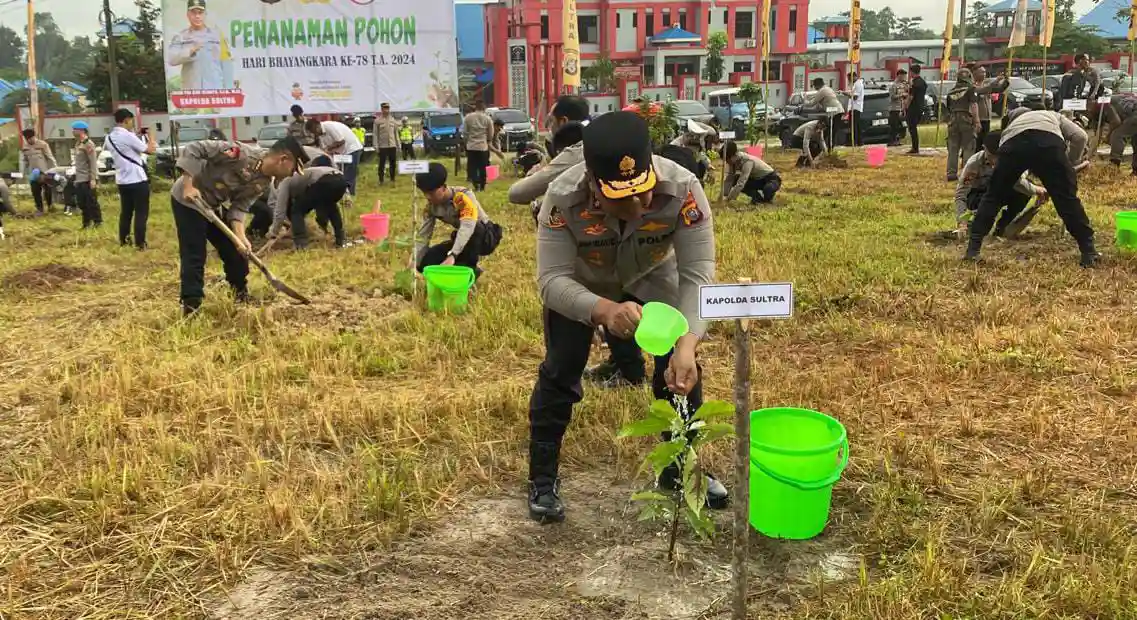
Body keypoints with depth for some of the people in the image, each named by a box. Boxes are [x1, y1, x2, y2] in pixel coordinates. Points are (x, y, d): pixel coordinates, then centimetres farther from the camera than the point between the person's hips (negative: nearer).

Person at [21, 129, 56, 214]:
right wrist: (26, 173, 11)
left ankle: (50, 206, 20)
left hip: (44, 172, -4)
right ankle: (39, 209, 16)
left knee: (48, 191, 1)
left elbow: (50, 158, -9)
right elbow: (25, 161, 15)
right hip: (33, 174, 4)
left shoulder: (43, 145, -9)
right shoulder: (24, 148, 7)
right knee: (36, 193, 6)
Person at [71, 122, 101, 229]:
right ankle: (87, 223, 21)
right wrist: (76, 178, 18)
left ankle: (98, 222, 5)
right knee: (82, 202, 12)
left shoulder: (88, 144, -13)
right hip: (80, 179, 9)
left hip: (88, 179, -9)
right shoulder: (78, 143, 15)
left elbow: (93, 163, -18)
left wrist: (93, 179, -23)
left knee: (91, 201, -4)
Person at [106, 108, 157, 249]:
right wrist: (149, 136, 5)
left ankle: (123, 240, 22)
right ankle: (140, 243, -1)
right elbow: (150, 150, -11)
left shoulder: (110, 137, 9)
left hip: (122, 180, 8)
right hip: (137, 179, -8)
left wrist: (139, 136, 16)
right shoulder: (128, 136, -16)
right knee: (141, 212, -1)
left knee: (126, 211, 17)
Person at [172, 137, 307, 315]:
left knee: (236, 250, 10)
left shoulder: (263, 182, -6)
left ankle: (242, 295, 29)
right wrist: (189, 184, -30)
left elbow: (239, 206, -7)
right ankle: (191, 307, -3)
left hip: (214, 206, 8)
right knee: (194, 256, -9)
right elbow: (193, 149, -26)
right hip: (188, 199, -8)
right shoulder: (242, 153, -30)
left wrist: (240, 236, -22)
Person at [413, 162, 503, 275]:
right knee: (425, 262, -10)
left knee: (474, 227, -41)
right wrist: (415, 263, -17)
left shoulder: (464, 196, -30)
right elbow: (423, 235, -6)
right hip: (462, 240, 6)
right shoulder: (431, 206, -9)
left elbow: (467, 227, -44)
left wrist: (452, 256, -55)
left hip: (486, 238, -6)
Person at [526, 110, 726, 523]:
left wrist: (687, 344, -52)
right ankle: (543, 480, 13)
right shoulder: (563, 198, -39)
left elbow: (698, 274, -37)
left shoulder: (683, 189, -37)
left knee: (682, 369, -3)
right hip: (580, 283, -1)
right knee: (560, 372, -6)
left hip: (653, 277, 1)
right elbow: (551, 280, -39)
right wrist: (604, 310, -59)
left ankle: (680, 469, 20)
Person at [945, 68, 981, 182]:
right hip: (966, 119, -5)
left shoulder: (951, 91, 17)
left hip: (953, 120, 5)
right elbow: (973, 105, -11)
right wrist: (977, 121, -12)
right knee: (968, 147, 0)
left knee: (953, 148, 7)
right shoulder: (970, 88, 0)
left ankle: (951, 173, 7)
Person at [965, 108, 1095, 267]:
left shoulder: (1012, 125, 46)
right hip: (1048, 143, -1)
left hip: (1012, 144, 2)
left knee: (993, 197, 20)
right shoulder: (1054, 116, 42)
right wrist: (1070, 163, 36)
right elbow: (1080, 136, 22)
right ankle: (1089, 254, 14)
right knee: (1067, 199, 11)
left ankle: (973, 249, 19)